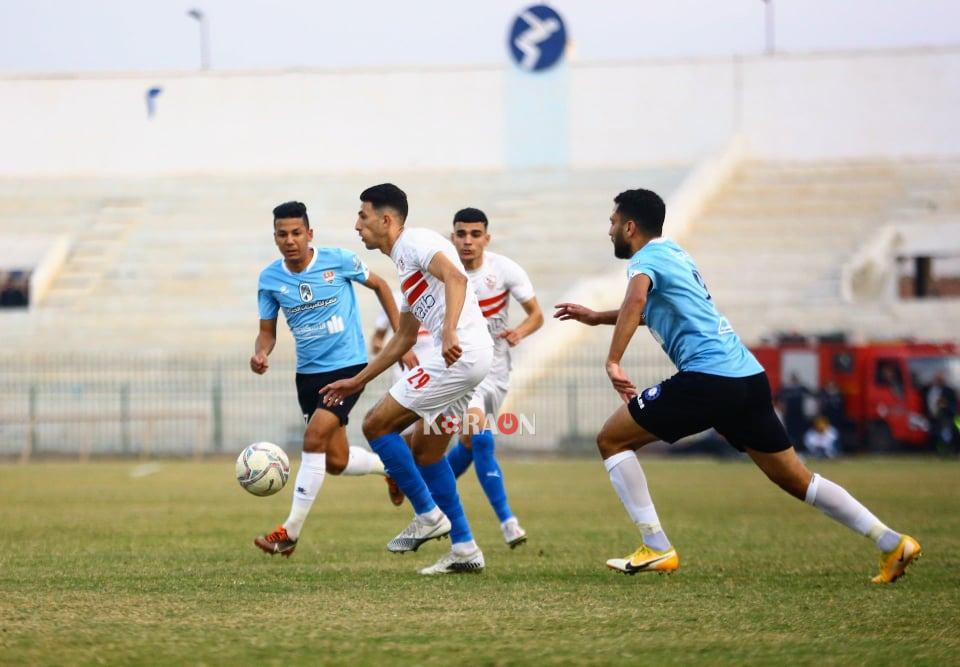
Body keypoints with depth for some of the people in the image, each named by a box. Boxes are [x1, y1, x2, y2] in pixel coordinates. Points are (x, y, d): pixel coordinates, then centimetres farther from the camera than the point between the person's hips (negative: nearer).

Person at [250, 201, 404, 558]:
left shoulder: (338, 260, -12)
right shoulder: (269, 279, -3)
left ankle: (291, 531, -17)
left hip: (348, 365, -5)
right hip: (308, 372, 5)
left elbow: (378, 285, 5)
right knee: (336, 461, 8)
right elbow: (267, 330, 6)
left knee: (315, 437, -22)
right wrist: (261, 354, -18)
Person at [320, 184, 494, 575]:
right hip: (470, 359, 10)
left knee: (376, 424, -4)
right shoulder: (405, 263, 25)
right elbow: (403, 339, 33)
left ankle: (428, 516, 2)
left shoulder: (415, 243, -5)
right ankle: (464, 549, 16)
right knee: (425, 450, 16)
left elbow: (455, 277, -25)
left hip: (459, 354, -10)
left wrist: (450, 332, -38)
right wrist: (358, 381, 36)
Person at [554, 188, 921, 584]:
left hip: (707, 378, -9)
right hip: (749, 375, 9)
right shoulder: (673, 253, 25)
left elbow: (636, 301, -27)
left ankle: (657, 550, -3)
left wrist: (613, 361, -29)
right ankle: (892, 543, 6)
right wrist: (596, 317, 43)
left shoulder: (646, 259, -2)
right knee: (796, 479, 13)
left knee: (612, 440, 3)